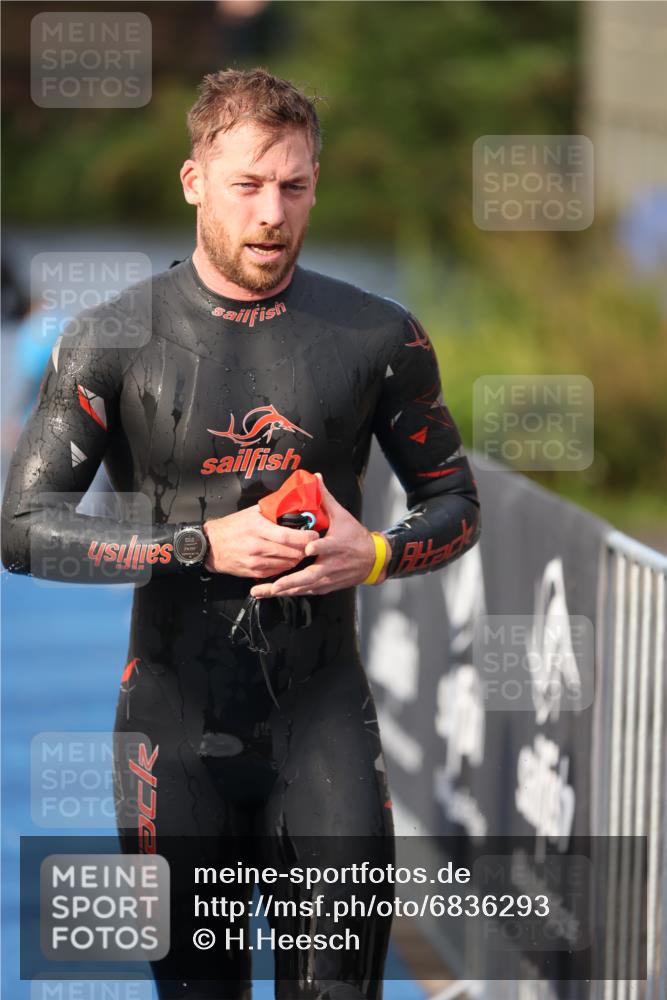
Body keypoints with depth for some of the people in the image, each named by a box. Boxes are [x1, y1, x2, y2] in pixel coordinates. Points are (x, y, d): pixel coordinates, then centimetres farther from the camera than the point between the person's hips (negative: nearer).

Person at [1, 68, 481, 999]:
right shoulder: (116, 341, -2)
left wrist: (375, 555, -10)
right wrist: (202, 545, -15)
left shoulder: (376, 336, 2)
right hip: (177, 705, 0)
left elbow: (455, 501, 12)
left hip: (321, 702, 0)